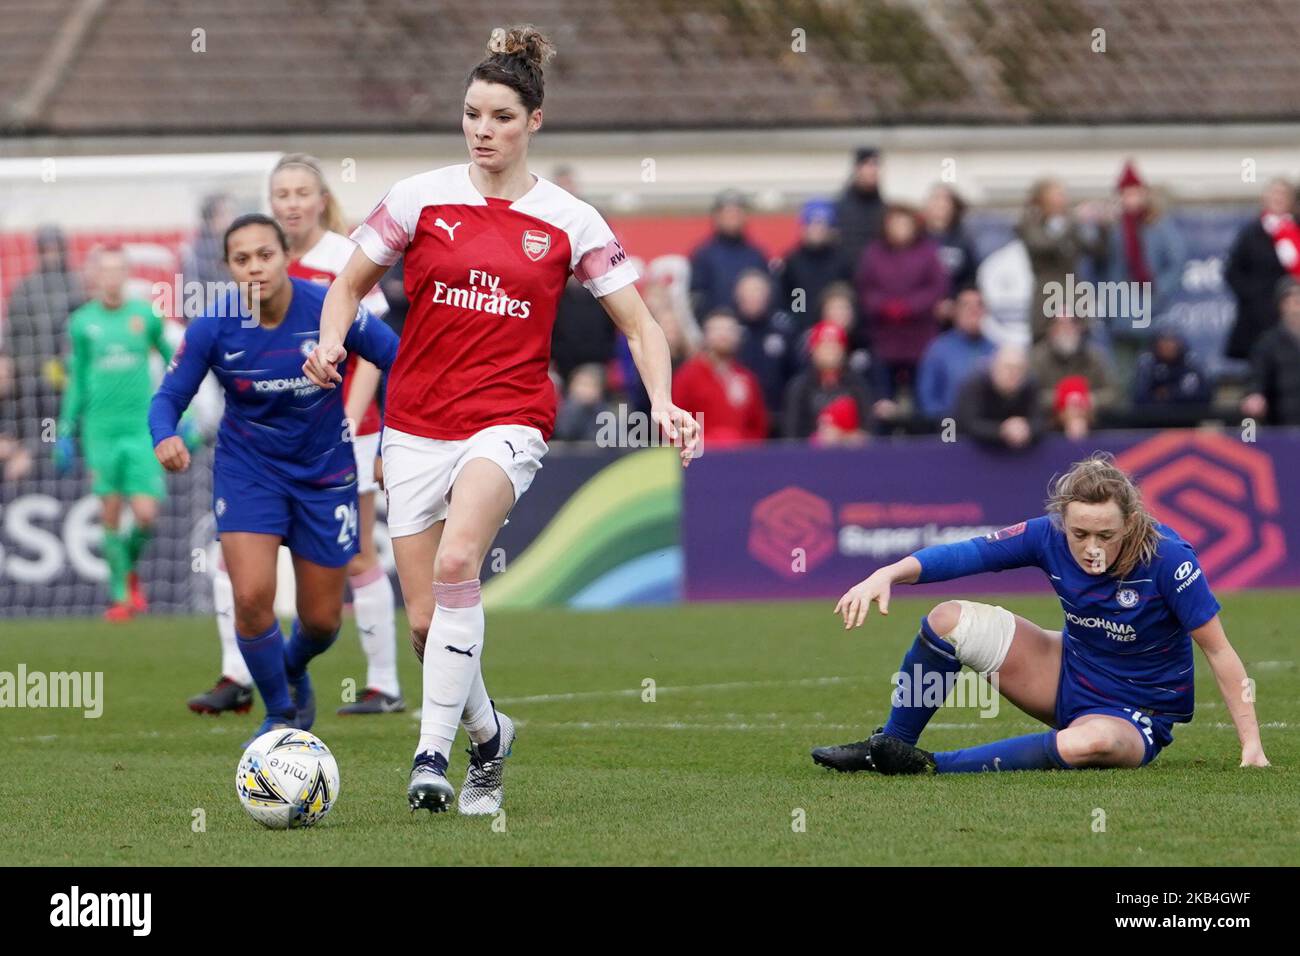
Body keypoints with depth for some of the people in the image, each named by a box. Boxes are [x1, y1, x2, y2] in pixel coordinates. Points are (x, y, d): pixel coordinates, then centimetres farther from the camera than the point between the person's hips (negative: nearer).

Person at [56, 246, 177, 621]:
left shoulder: (145, 315, 3)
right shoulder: (82, 323, 3)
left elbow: (171, 358, 15)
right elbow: (76, 383, 11)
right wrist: (66, 434, 10)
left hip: (143, 426, 0)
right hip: (101, 431, 0)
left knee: (146, 515, -8)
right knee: (111, 516, -1)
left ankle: (131, 569, 21)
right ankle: (119, 594, 12)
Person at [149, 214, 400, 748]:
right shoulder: (212, 328, -16)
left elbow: (398, 362, -7)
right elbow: (170, 397, -9)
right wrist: (164, 437, -32)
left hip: (324, 472, 1)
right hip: (247, 467, 0)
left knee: (322, 619, 7)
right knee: (252, 597, -19)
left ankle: (293, 671, 45)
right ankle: (279, 714, 6)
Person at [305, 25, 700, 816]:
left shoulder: (570, 222, 2)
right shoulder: (422, 197, 3)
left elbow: (640, 326, 6)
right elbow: (351, 284, 12)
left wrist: (662, 403, -10)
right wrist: (332, 340, -9)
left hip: (508, 423, -3)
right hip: (416, 425, 3)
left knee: (456, 560, -31)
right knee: (425, 623, 1)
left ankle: (434, 752, -28)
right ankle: (488, 734, 31)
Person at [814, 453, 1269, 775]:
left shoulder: (1167, 557, -26)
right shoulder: (1049, 536, -15)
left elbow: (1218, 651, -21)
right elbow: (967, 553, -17)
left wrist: (1251, 745, -23)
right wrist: (887, 575, -34)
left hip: (1136, 716, -5)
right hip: (1069, 676, 5)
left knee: (1090, 743, -42)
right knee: (949, 620, -10)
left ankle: (932, 767, -29)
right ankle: (888, 747, 5)